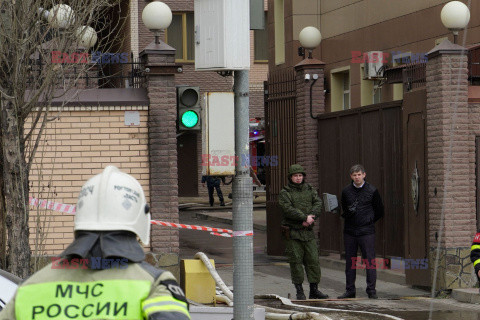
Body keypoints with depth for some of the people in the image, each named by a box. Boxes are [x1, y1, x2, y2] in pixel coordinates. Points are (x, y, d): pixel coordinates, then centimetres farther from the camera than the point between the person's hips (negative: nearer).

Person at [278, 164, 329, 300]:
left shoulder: (309, 190, 13)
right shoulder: (285, 193, -2)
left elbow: (318, 203, 2)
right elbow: (288, 209, -15)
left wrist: (312, 216, -17)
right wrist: (305, 217, -22)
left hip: (308, 232, 4)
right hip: (292, 232, -4)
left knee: (313, 260, 1)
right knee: (296, 261, -3)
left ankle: (314, 290, 8)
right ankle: (299, 291, 3)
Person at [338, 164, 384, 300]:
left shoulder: (372, 191, 1)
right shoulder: (346, 191, 8)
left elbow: (379, 211, 9)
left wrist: (369, 220, 2)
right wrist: (348, 213, -1)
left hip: (366, 232, -3)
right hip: (349, 232, 3)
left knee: (370, 261, -5)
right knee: (350, 262, 7)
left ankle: (371, 290, 0)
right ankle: (350, 290, 13)